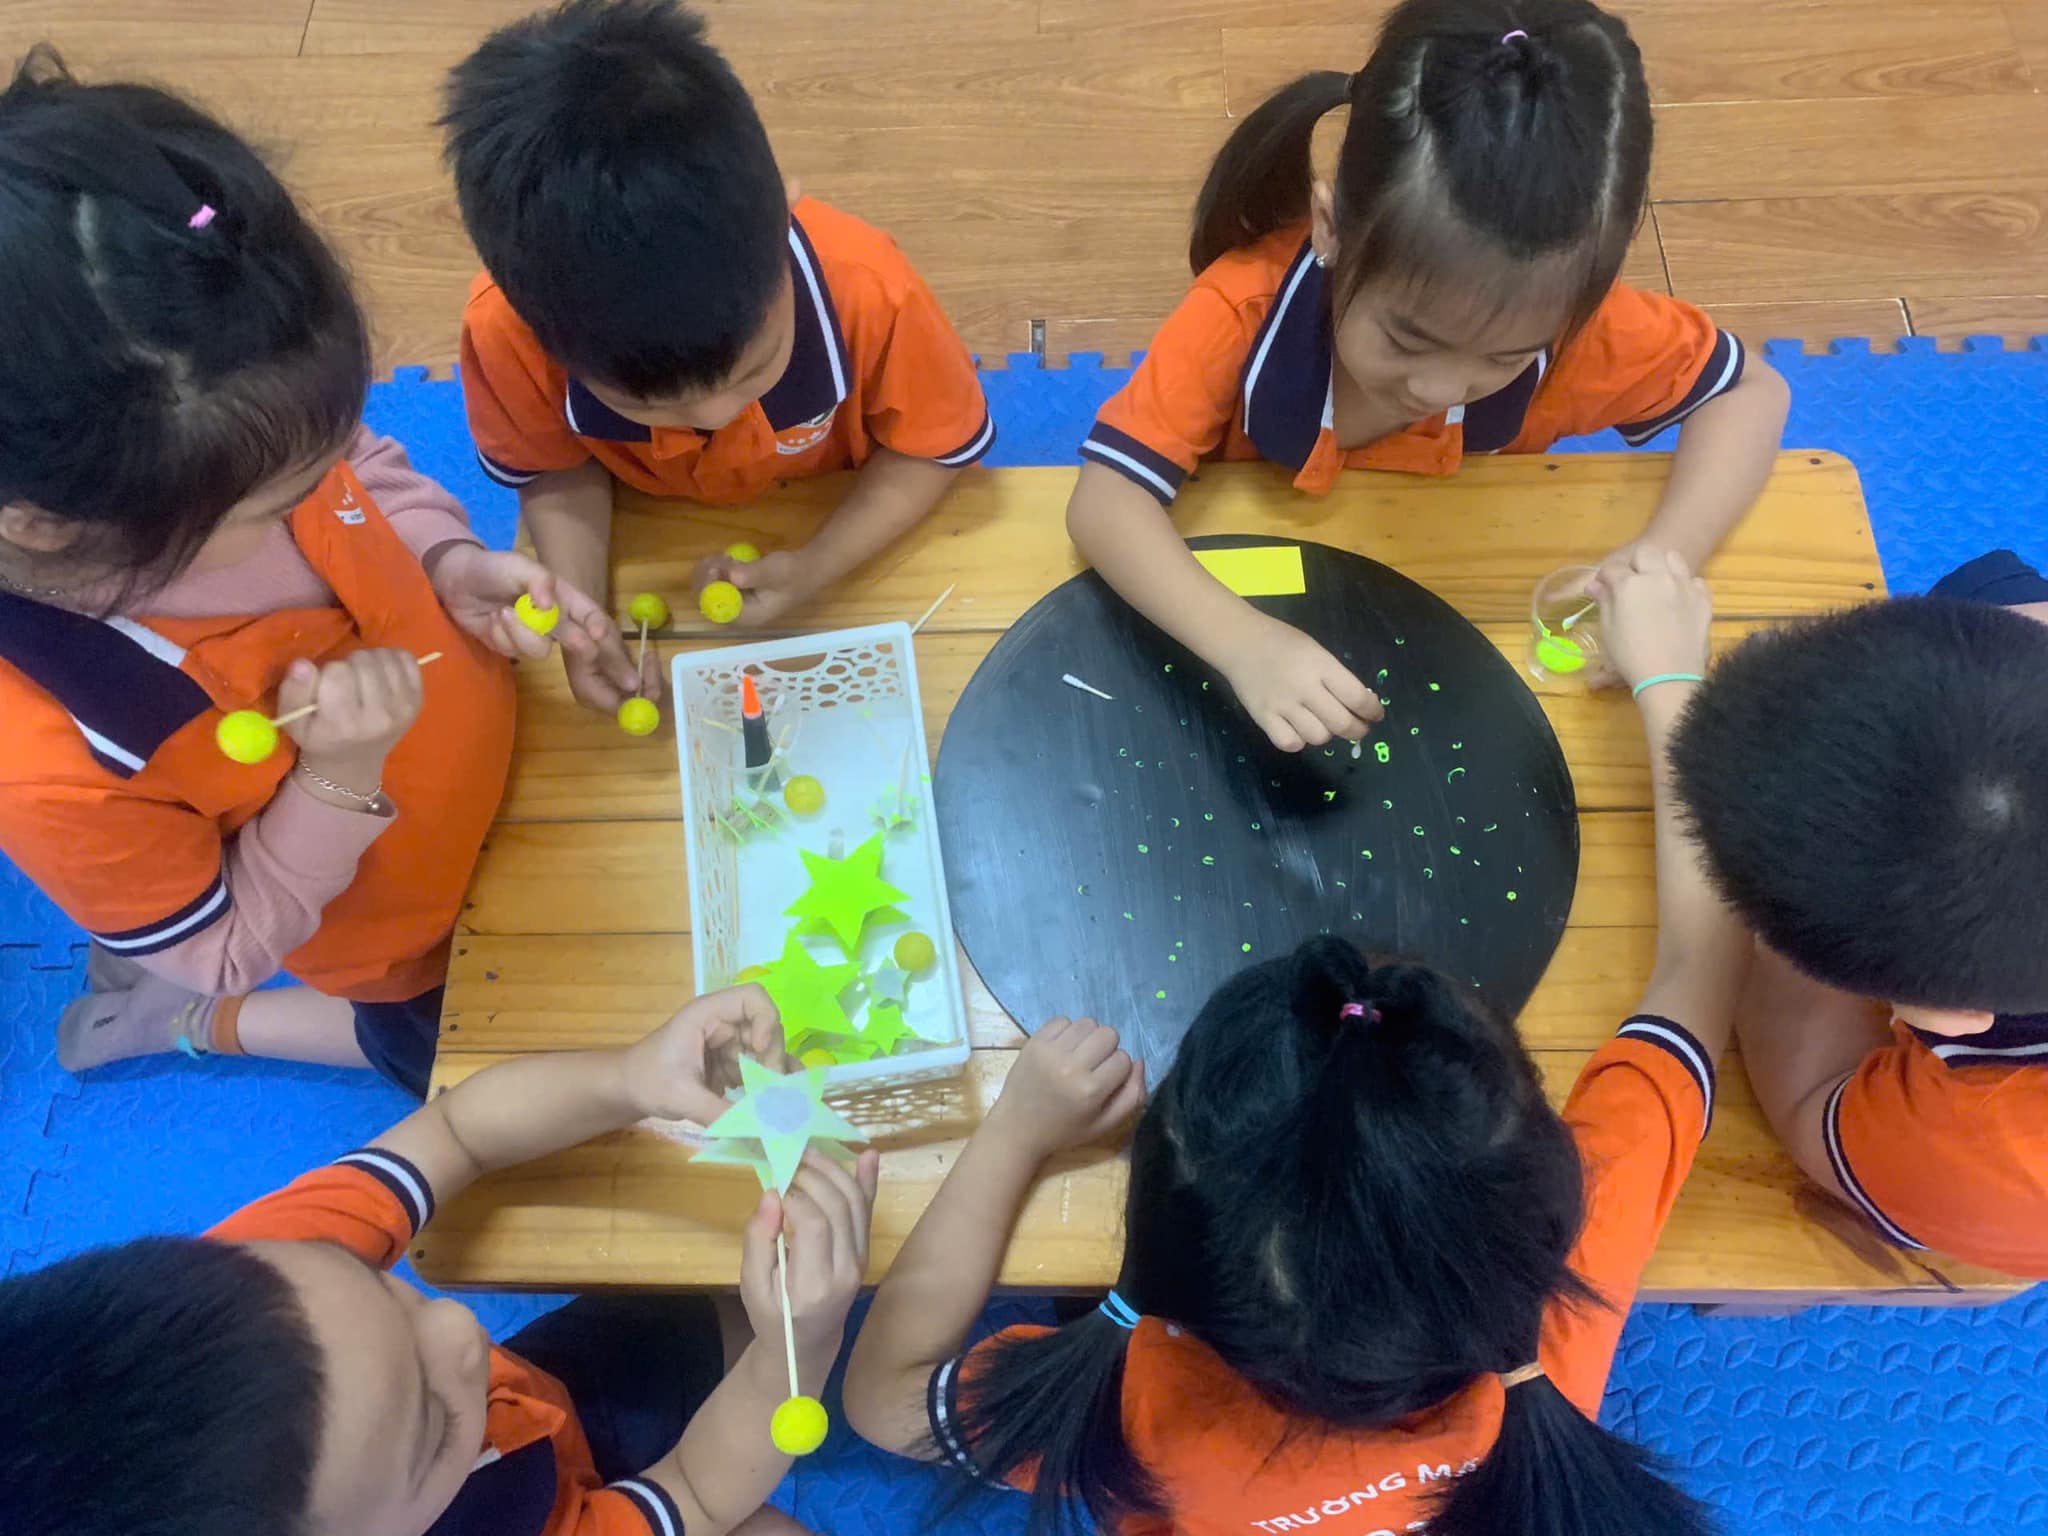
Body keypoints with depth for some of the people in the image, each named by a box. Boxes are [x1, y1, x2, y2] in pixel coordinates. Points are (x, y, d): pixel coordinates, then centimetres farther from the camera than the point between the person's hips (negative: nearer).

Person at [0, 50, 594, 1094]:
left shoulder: (234, 439, -26)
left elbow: (371, 470, -2)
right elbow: (228, 948, -21)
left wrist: (451, 564, -22)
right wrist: (341, 781, -36)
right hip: (402, 937, -4)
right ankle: (200, 1020, 30)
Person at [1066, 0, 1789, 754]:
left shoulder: (1572, 325, -23)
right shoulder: (1248, 308, -29)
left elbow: (1752, 390, -8)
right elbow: (1106, 501, -32)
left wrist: (1664, 559, -26)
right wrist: (1243, 641, -48)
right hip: (1265, 607, -3)